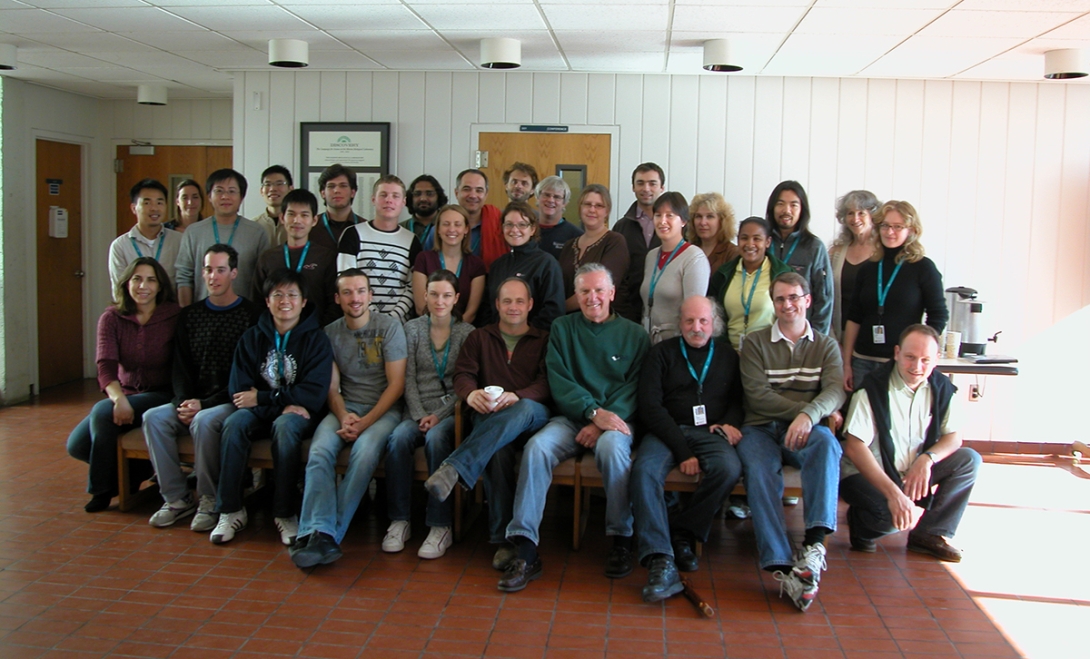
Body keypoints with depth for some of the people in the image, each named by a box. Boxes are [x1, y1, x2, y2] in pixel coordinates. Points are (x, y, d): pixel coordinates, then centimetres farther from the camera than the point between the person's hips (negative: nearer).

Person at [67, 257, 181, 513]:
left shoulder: (174, 317, -10)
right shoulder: (112, 318, -2)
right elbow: (106, 366, -14)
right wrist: (119, 399, -32)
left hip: (160, 396, -5)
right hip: (125, 394, 5)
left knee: (102, 412, -28)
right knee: (77, 445, -10)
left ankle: (102, 489, -7)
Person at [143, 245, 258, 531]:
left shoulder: (249, 315, -5)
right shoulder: (190, 315, 14)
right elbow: (181, 367, 12)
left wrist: (204, 404, -15)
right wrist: (184, 402, -7)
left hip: (230, 401, -6)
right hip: (193, 402, 6)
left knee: (204, 421, -34)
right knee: (153, 417, -19)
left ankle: (209, 501, -18)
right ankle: (177, 499, -12)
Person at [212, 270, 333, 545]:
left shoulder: (316, 339, 0)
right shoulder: (251, 338, 8)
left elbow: (314, 393, -12)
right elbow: (238, 391, -1)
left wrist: (261, 398, -12)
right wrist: (282, 404, -17)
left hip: (296, 413, -2)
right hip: (261, 413, 3)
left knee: (285, 426, -35)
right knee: (234, 422, -28)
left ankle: (285, 513, -25)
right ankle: (230, 510, -21)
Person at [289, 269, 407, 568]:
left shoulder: (389, 326, -1)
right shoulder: (330, 333, 10)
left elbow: (396, 383, -5)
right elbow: (332, 387, 8)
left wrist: (366, 421, -14)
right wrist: (344, 416, -14)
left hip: (384, 408, -3)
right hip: (346, 407, 3)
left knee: (365, 451, -33)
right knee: (320, 450, -28)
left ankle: (329, 533, -29)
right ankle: (319, 532, -35)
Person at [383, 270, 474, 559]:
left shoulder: (467, 332, 6)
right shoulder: (412, 328, 10)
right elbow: (408, 378, 4)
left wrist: (439, 415, -12)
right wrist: (419, 415, -10)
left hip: (450, 410, -2)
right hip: (417, 410, 2)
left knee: (436, 438, -34)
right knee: (399, 438, -30)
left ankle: (441, 525, -29)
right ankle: (399, 520, -20)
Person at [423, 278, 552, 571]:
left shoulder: (544, 340, 21)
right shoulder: (479, 338, 26)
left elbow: (547, 383, 4)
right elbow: (462, 375, 11)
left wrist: (517, 396, -19)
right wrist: (471, 393, -16)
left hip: (529, 416, 0)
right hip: (487, 417, 1)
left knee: (525, 409, -40)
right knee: (498, 449, -36)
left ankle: (453, 469, -50)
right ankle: (502, 539, -33)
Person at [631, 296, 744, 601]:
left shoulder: (728, 357, 20)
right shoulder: (662, 353, 11)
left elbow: (740, 400, 20)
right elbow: (650, 406, 1)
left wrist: (731, 422, -6)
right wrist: (682, 450, -10)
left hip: (709, 432, 2)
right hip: (667, 431, -1)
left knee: (729, 468, -32)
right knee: (644, 470, -33)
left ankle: (683, 533, -13)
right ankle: (661, 561, -38)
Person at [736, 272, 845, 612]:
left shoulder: (826, 346, 17)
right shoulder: (754, 343, 12)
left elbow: (835, 391, -3)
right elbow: (757, 396, -3)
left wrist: (809, 415, -26)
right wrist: (812, 409, -12)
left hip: (804, 431, 1)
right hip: (760, 430, 0)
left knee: (827, 441, -35)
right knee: (759, 473, -32)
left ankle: (815, 542, -42)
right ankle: (781, 566, -39)